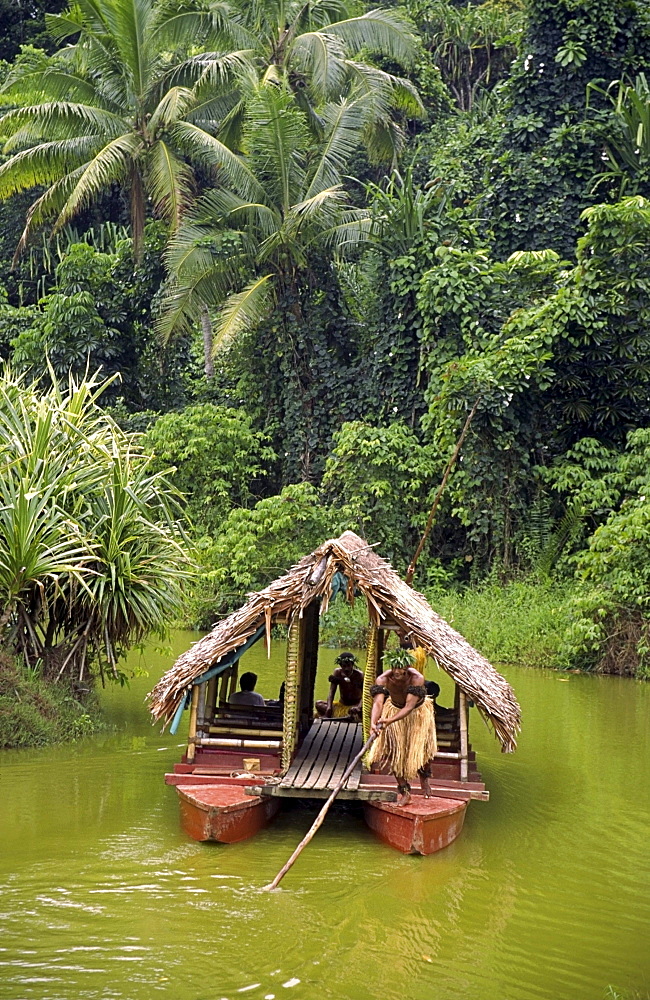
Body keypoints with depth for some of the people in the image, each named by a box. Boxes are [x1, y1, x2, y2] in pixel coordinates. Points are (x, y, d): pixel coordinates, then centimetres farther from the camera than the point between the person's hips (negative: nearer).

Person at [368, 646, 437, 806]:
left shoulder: (417, 678, -36)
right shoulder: (383, 679, -30)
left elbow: (409, 707, -43)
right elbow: (377, 703, -42)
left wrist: (389, 720, -58)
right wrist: (373, 724, -62)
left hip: (418, 712, -2)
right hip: (394, 709, 2)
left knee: (420, 749, 3)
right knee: (395, 750, -1)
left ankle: (424, 778, 36)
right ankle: (404, 790, 15)